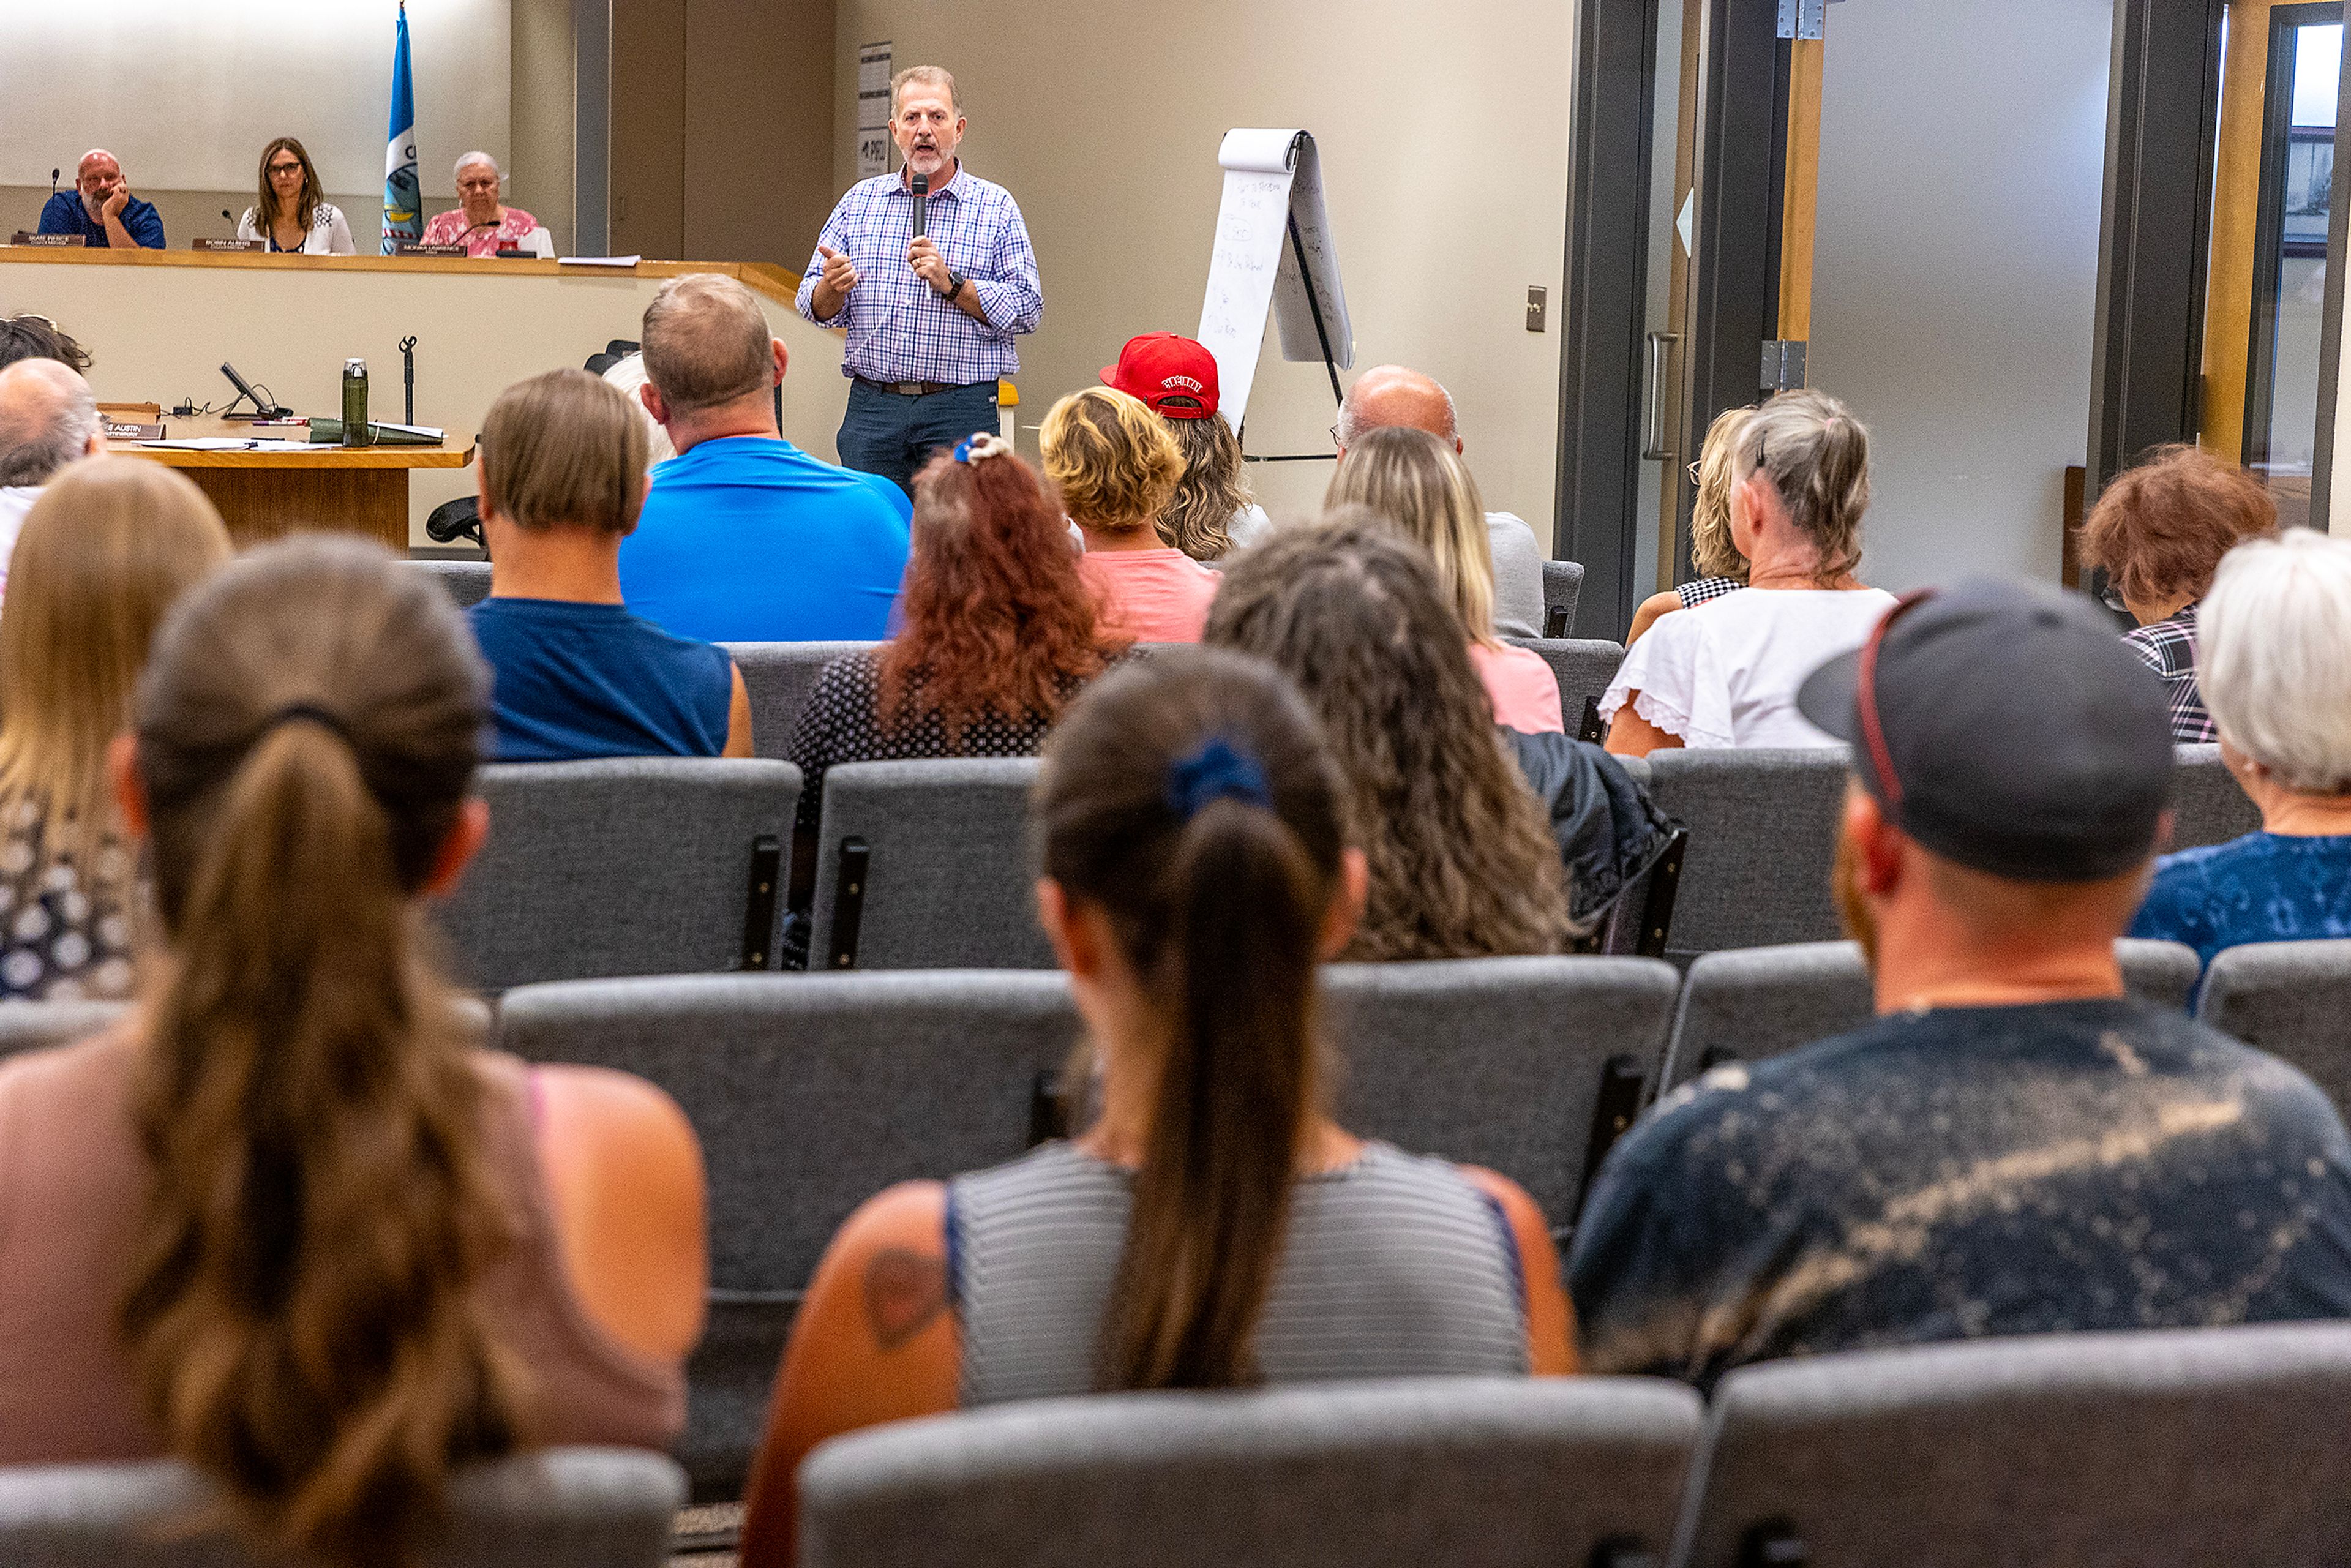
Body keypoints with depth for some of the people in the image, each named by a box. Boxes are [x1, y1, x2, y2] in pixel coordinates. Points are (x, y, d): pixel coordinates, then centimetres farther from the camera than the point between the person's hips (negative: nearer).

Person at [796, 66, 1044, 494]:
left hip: (961, 411, -2)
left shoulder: (996, 207, 5)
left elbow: (1028, 309, -3)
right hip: (872, 407, 2)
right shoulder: (860, 200, 13)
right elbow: (815, 306, 11)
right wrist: (832, 286, -11)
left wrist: (952, 284, -13)